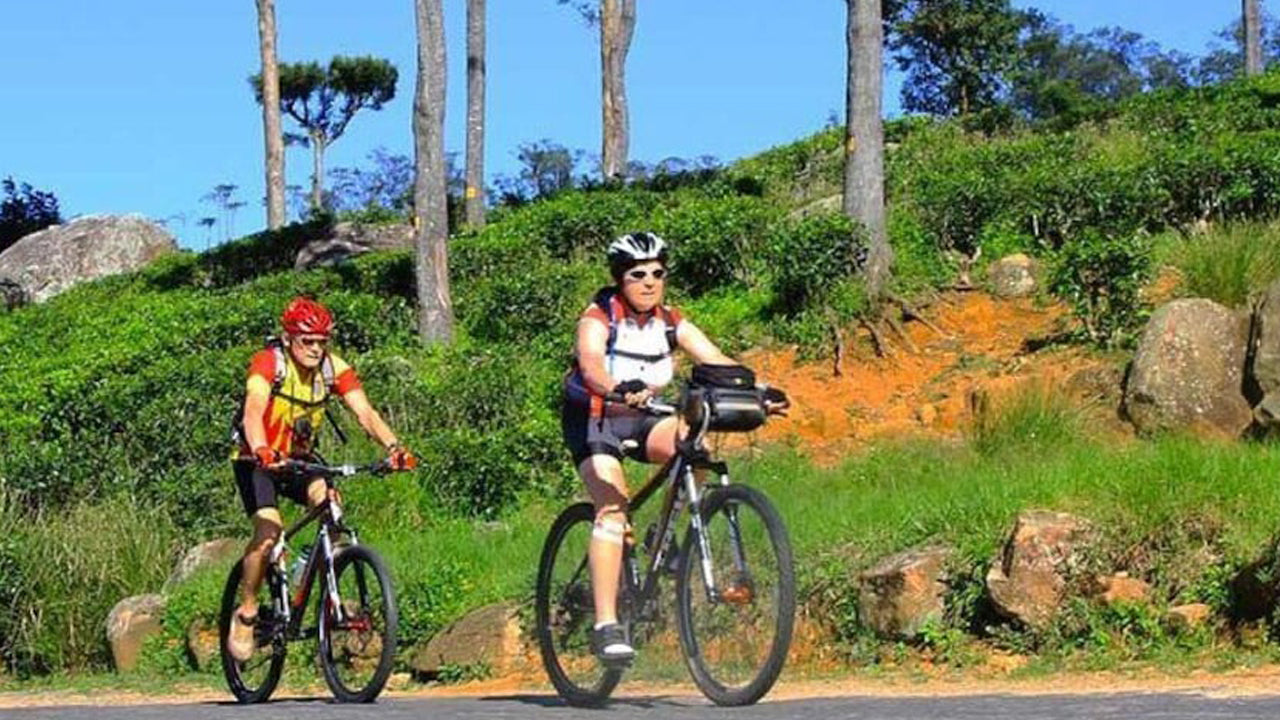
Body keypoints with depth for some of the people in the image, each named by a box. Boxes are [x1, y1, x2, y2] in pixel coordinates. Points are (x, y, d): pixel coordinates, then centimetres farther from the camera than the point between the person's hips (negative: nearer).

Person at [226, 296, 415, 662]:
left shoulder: (333, 368, -11)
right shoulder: (268, 362, -23)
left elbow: (365, 412, -21)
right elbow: (253, 410, -39)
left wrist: (393, 446, -39)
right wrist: (262, 451, -58)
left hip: (300, 459, 4)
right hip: (257, 461, -4)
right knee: (269, 529, -25)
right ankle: (246, 614, -6)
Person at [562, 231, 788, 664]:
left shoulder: (670, 324, -5)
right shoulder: (598, 319, -18)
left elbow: (718, 361, -16)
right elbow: (590, 366, -38)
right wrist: (620, 392, -59)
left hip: (641, 421, 5)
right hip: (592, 421, -5)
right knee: (612, 510, -25)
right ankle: (606, 626, -29)